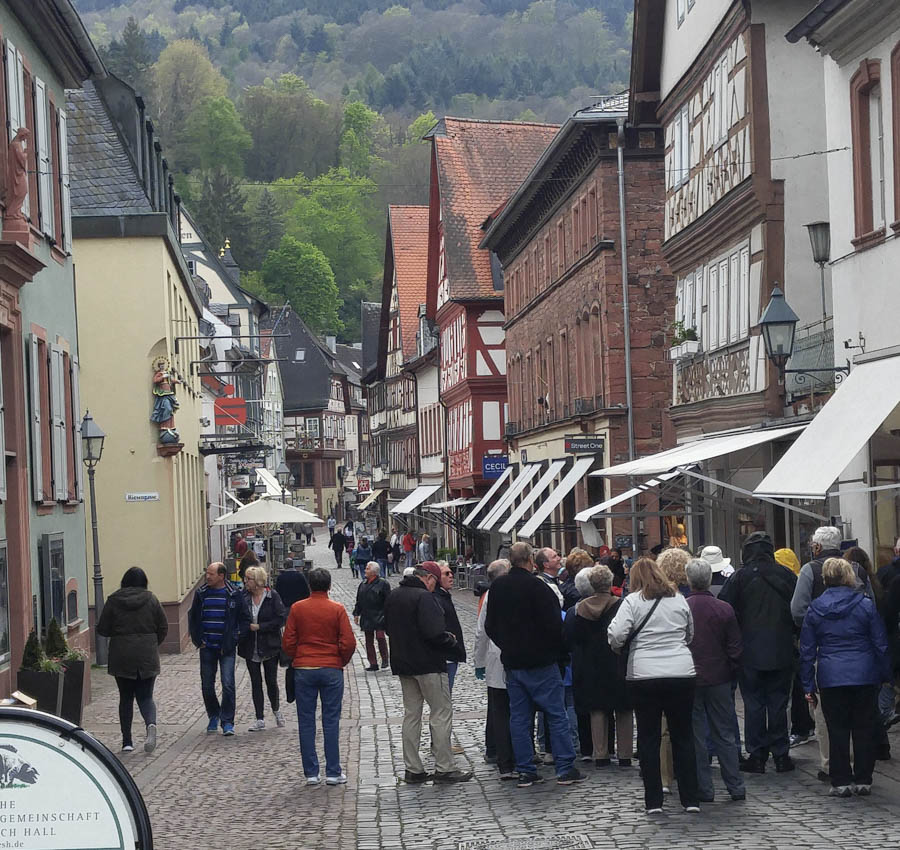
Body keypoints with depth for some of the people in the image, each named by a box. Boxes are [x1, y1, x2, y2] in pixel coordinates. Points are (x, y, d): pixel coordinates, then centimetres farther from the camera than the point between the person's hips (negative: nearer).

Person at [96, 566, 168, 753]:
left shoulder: (113, 601, -3)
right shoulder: (151, 600, 0)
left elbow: (102, 629, -2)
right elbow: (163, 628, 1)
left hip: (121, 657, 0)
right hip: (147, 657, 0)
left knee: (126, 697, 11)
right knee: (145, 696, 7)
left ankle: (127, 741, 10)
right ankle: (151, 724, -23)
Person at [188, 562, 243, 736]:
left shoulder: (234, 594, -3)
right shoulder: (201, 593, 6)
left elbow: (242, 618, 3)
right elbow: (192, 617, 15)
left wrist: (233, 640, -4)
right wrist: (198, 640, 6)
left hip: (226, 648, -3)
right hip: (207, 648, 3)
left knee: (228, 684, -9)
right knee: (207, 685, 7)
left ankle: (227, 722, -2)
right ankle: (213, 716, 27)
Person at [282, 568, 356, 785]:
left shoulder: (297, 608, -1)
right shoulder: (337, 609, -5)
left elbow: (287, 642, -1)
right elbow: (348, 643, -7)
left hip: (303, 669, 1)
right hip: (332, 669, -1)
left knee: (306, 722, 7)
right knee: (331, 722, 4)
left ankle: (311, 773, 7)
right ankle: (333, 773, 5)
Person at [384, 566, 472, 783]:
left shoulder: (393, 597, 11)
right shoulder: (424, 597, -17)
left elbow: (389, 629, 18)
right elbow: (434, 633, -24)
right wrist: (451, 641, -7)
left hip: (403, 664, 8)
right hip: (428, 664, -8)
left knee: (411, 714, 12)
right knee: (441, 712, -1)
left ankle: (413, 769, 14)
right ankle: (444, 767, -2)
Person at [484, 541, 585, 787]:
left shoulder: (497, 587, 6)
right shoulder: (538, 588, -15)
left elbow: (490, 626, 14)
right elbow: (554, 626, -16)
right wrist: (561, 652, -1)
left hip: (511, 663, 6)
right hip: (541, 662, -6)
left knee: (519, 717, 9)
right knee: (557, 715, 1)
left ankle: (525, 770, 9)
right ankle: (566, 769, 0)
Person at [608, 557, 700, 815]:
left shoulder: (633, 601, -3)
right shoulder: (678, 599, 8)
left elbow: (617, 634, -13)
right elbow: (691, 634, 17)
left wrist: (617, 647, 8)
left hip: (645, 676, -3)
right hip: (682, 673, 3)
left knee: (649, 738, 6)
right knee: (683, 736, 11)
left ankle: (653, 801, 7)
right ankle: (691, 799, 11)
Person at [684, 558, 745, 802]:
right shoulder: (725, 609, -5)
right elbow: (736, 649, 0)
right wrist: (732, 675, 12)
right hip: (718, 679, 2)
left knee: (695, 736, 5)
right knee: (725, 735, 10)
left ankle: (704, 789, 6)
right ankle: (736, 788, 11)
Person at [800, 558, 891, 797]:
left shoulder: (815, 609, 2)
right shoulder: (865, 605, -2)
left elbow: (807, 650, 5)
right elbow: (881, 644, 1)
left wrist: (808, 685, 10)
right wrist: (885, 675, 11)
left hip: (830, 678, 1)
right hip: (864, 676, 0)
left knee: (837, 730, 6)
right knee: (864, 729, 8)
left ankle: (841, 781, 7)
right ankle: (863, 780, 12)